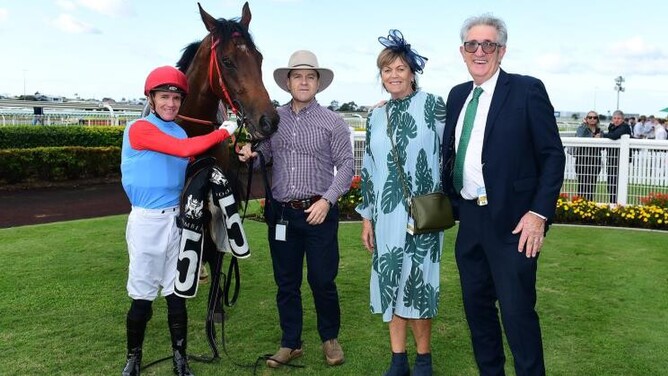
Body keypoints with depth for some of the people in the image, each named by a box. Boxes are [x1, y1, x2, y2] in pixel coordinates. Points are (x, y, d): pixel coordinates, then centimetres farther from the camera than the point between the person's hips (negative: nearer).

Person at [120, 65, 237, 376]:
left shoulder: (180, 133, 10)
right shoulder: (140, 129, -12)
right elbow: (183, 150, -24)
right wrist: (224, 132, -17)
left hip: (177, 219, 6)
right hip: (147, 221, -6)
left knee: (177, 295, 10)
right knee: (142, 297, 3)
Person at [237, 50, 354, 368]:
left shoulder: (332, 122, -2)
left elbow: (346, 165, -5)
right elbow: (263, 159, 14)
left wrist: (327, 200, -15)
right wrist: (250, 157, -9)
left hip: (319, 212, -3)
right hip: (281, 213, 3)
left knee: (322, 281, 5)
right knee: (286, 283, 11)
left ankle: (330, 338, 27)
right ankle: (290, 344, 25)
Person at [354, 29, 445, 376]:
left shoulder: (431, 106, -3)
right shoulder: (376, 117, 10)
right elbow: (369, 169, 12)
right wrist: (367, 217, 11)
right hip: (386, 213, 4)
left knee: (416, 282, 2)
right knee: (390, 282, 8)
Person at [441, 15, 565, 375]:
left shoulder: (527, 90, -7)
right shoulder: (457, 95, 11)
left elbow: (553, 155, -8)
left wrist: (539, 213, -15)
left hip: (512, 221, -6)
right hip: (469, 219, 6)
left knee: (517, 311, -2)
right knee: (477, 306, 15)